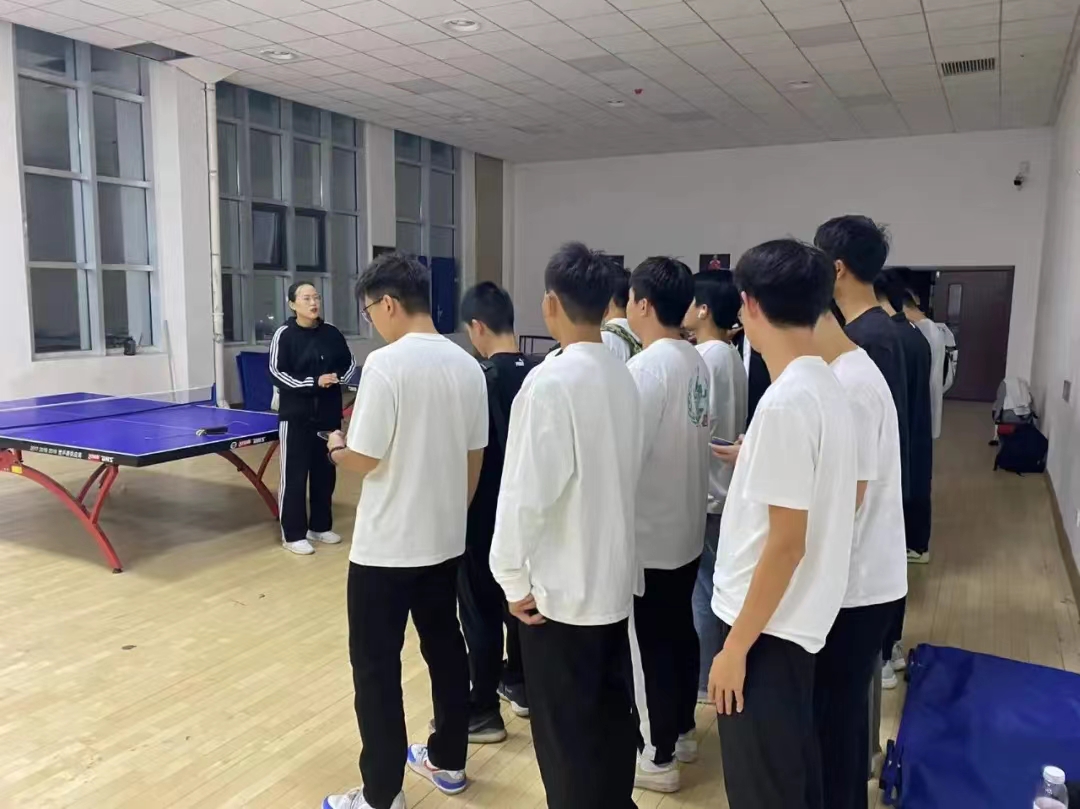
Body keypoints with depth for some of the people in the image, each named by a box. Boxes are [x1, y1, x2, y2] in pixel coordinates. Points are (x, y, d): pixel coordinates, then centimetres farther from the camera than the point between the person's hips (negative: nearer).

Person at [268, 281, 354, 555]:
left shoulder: (332, 333, 4)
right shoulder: (284, 334, -7)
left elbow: (349, 363, 15)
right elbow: (277, 373, -11)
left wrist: (336, 378, -6)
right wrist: (314, 382, -19)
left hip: (329, 414, 5)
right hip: (296, 415, -4)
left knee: (325, 472, 12)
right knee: (294, 475, -1)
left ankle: (320, 526, 27)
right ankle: (292, 534, 9)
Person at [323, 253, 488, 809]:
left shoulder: (386, 363, -19)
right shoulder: (466, 365, 3)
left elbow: (364, 459, -18)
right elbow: (475, 457, 9)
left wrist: (336, 448, 4)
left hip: (387, 546, -7)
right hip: (446, 539, 7)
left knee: (376, 666, 6)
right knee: (445, 646, 19)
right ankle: (448, 761, 35)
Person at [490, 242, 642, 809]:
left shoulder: (551, 380, -21)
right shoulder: (623, 376, 2)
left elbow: (527, 491, -22)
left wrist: (514, 578, -11)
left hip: (562, 587, -7)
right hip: (615, 578, 7)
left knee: (565, 733, 9)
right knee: (612, 714, 21)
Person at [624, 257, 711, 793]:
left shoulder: (646, 367, -22)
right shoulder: (697, 363, 4)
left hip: (647, 532, -8)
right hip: (686, 526, 8)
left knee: (649, 643, 6)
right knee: (679, 630, 20)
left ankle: (658, 756, 20)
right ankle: (681, 731, 36)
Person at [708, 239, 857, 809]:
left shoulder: (785, 401, -24)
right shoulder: (827, 388, 4)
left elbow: (785, 544, -24)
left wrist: (737, 644, -16)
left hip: (769, 626, -9)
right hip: (798, 619, 9)